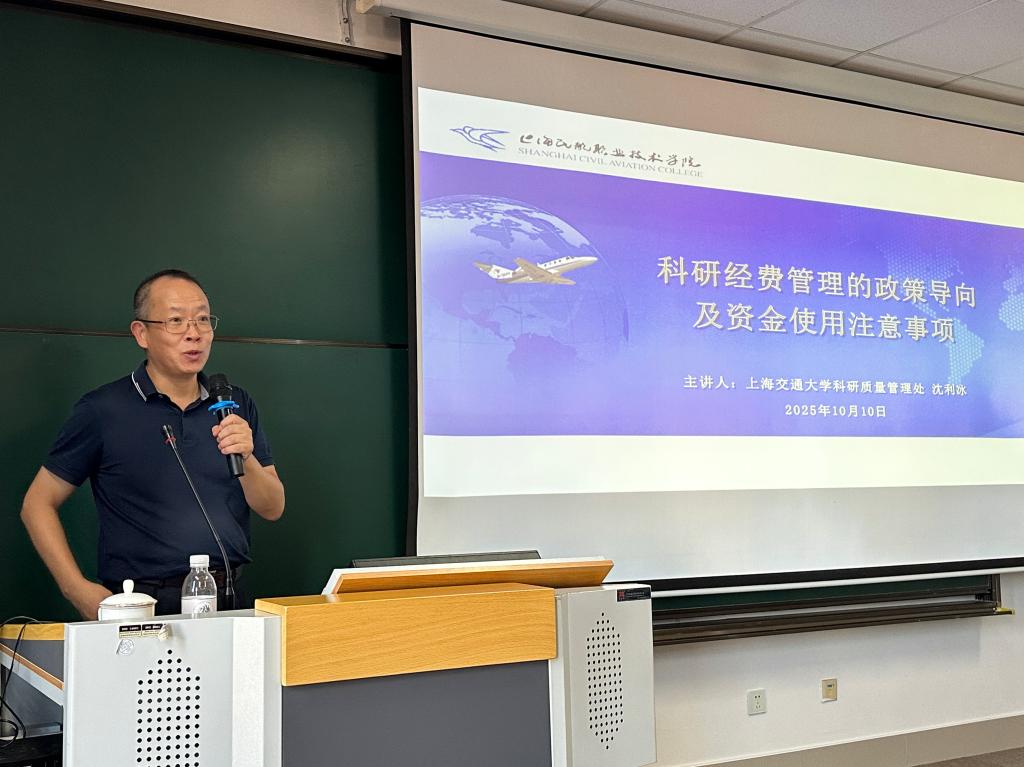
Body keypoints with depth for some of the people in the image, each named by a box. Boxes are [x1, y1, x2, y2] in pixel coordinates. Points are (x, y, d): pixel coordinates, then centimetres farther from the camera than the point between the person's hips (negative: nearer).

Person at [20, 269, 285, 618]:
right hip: (141, 608, -3)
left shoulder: (237, 405, 12)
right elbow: (38, 504, 5)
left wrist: (246, 460, -9)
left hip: (228, 602, 3)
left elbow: (273, 508, 11)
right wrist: (78, 589, -6)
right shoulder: (102, 409, 0)